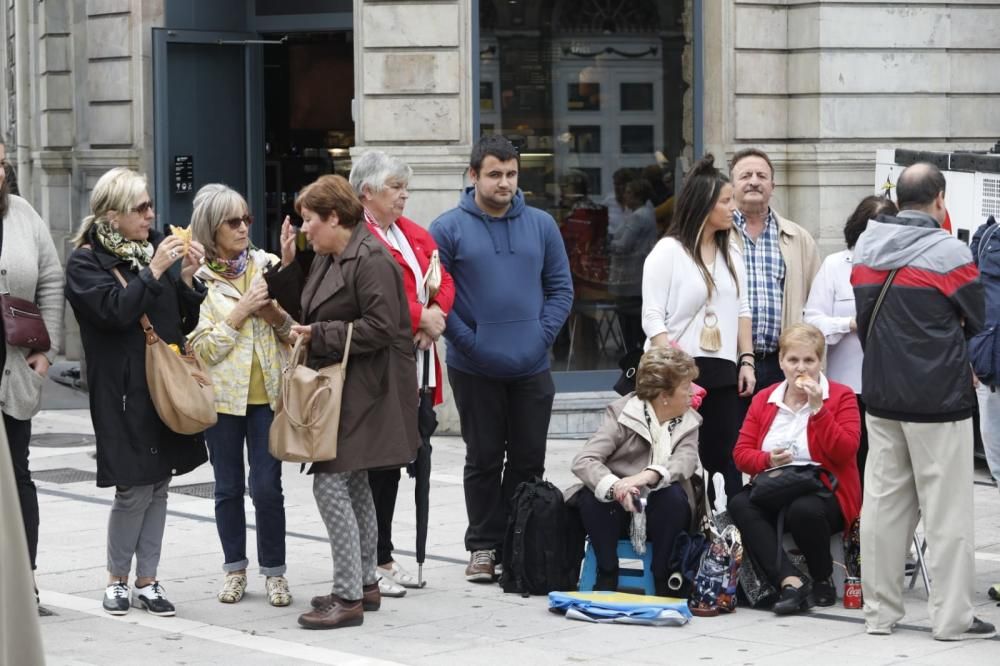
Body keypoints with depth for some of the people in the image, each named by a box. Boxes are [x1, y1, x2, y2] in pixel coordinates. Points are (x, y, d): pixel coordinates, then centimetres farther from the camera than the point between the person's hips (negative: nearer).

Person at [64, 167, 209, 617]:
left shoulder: (157, 249, 13)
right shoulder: (86, 263, -3)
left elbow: (187, 322, 13)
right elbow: (115, 310, -19)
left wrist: (187, 277, -2)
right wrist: (155, 271, -18)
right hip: (124, 391, -6)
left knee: (158, 486, 8)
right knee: (134, 489, -4)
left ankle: (147, 580, 16)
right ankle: (117, 579, 13)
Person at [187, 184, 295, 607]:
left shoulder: (266, 266, 5)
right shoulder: (197, 278, -4)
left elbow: (293, 330, 11)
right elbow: (201, 348, -9)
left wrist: (274, 314, -9)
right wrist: (241, 311, -15)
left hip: (267, 393, 1)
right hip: (222, 394, -1)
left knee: (267, 485, -2)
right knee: (228, 487, 8)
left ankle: (274, 571, 10)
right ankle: (234, 568, 22)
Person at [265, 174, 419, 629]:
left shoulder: (370, 259, -16)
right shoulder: (327, 259, 15)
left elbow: (380, 328, -22)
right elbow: (306, 310, 18)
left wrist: (320, 335, -17)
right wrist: (288, 266, 9)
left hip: (362, 391, -11)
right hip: (338, 387, 11)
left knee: (330, 483, -13)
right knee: (354, 485, 17)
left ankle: (348, 597, -9)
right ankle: (365, 584, 27)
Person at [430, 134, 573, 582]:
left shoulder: (541, 226, 7)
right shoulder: (449, 229, -3)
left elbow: (561, 288, 10)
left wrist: (542, 335, -4)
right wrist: (467, 340, -11)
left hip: (532, 368, 3)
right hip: (474, 371, -3)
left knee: (528, 460, 7)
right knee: (483, 460, 5)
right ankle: (483, 546, 14)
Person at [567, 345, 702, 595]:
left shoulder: (689, 422, 3)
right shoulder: (622, 412, -8)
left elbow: (685, 461, -19)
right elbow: (583, 461, -21)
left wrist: (646, 476, -41)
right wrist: (615, 487, -43)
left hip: (659, 515, 2)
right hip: (618, 510, -2)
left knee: (674, 494, -31)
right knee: (591, 496, -33)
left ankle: (662, 579, -14)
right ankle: (607, 575, -14)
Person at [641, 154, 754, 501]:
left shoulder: (731, 252, 15)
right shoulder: (668, 251, -4)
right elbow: (653, 318, -9)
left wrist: (746, 360, 10)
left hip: (722, 372, 6)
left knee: (726, 461, 3)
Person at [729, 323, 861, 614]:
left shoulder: (841, 396, 2)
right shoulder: (763, 399, 15)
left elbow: (845, 452, -11)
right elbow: (741, 453, 10)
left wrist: (818, 409, -15)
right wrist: (768, 460, -11)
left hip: (824, 495, -4)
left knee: (803, 510, -38)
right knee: (738, 505, -28)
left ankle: (823, 582, -10)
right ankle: (791, 581, -36)